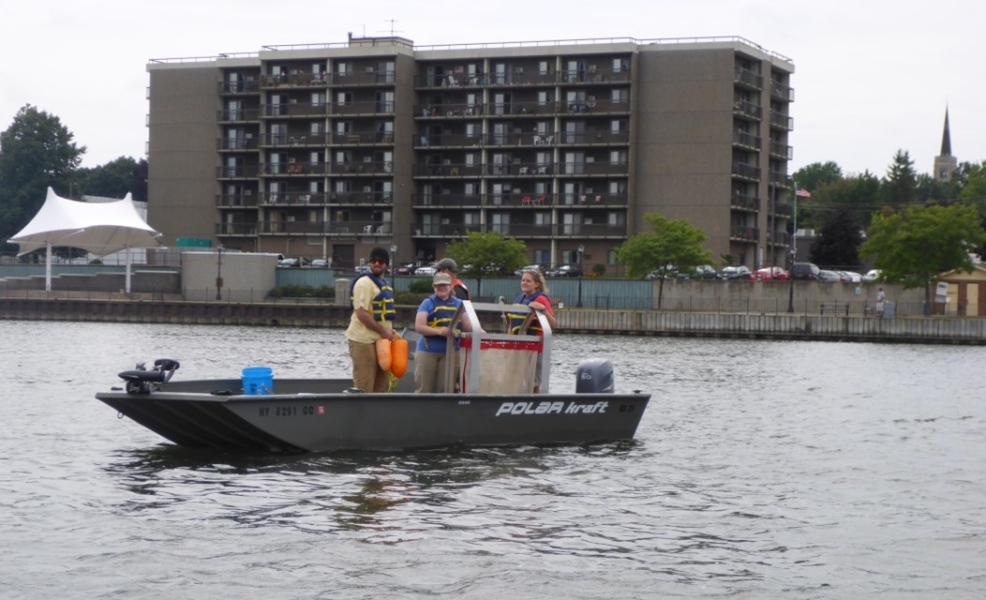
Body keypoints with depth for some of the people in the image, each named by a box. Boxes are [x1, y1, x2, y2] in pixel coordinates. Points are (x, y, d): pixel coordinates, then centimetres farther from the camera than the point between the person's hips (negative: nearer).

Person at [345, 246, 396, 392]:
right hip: (364, 340, -9)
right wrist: (383, 331, -17)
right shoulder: (364, 282, -13)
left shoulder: (384, 284, 17)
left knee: (379, 385, 13)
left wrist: (390, 331, 8)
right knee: (364, 386, -9)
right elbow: (361, 314, -20)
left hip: (381, 339, 9)